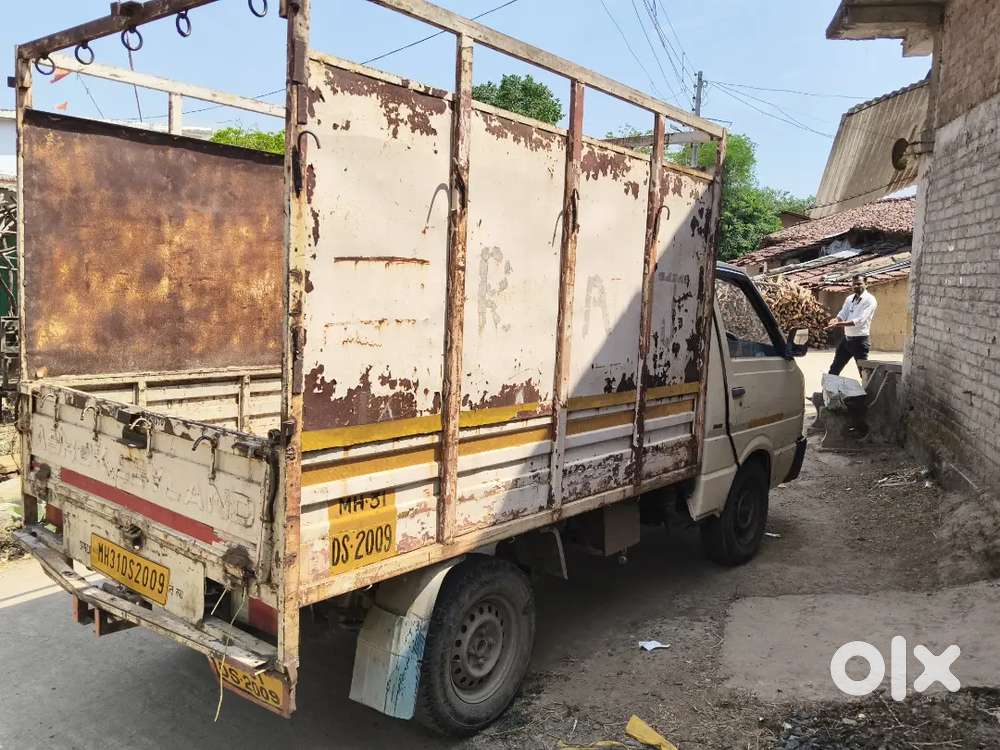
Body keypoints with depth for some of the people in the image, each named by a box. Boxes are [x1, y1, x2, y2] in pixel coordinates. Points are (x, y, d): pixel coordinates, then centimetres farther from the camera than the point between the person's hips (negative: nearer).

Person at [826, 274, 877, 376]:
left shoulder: (870, 300, -11)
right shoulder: (849, 299, 11)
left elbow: (859, 320, -22)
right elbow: (842, 315, 3)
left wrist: (839, 324, -33)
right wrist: (835, 320, -22)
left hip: (860, 340, -7)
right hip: (846, 338, 7)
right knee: (834, 369, 14)